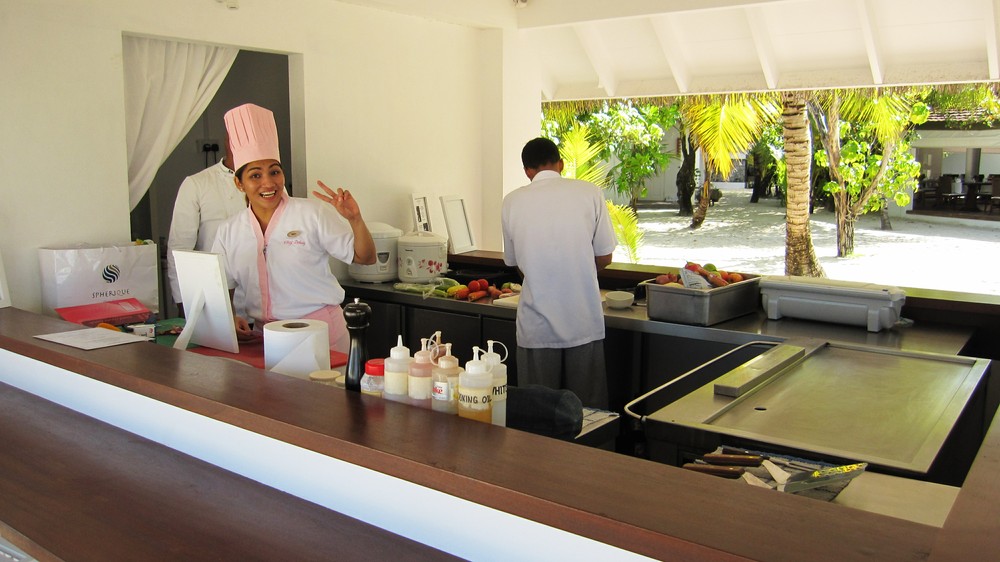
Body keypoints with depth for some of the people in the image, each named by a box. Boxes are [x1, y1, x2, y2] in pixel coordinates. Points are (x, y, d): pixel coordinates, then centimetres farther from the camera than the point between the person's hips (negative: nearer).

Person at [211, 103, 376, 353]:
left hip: (321, 332, -3)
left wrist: (355, 220, -18)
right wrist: (230, 318, -3)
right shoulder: (229, 232, 7)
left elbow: (365, 258, -2)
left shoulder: (313, 214, -4)